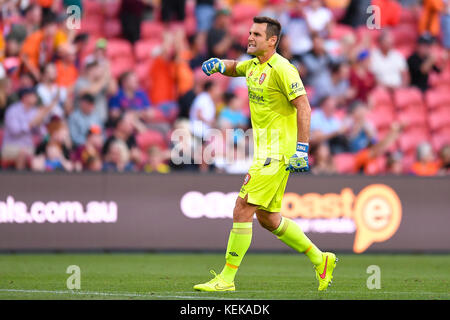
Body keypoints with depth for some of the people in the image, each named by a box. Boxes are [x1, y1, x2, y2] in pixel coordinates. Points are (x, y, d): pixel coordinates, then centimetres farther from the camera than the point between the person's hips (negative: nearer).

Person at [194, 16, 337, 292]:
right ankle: (320, 259, 25)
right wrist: (219, 64, 9)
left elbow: (304, 107, -19)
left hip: (277, 151, -10)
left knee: (243, 209, -12)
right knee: (267, 218, 13)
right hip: (265, 151, 10)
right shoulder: (254, 65, 12)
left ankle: (226, 278, -9)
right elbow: (234, 69, 33)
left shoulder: (282, 69, -15)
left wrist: (302, 149, -25)